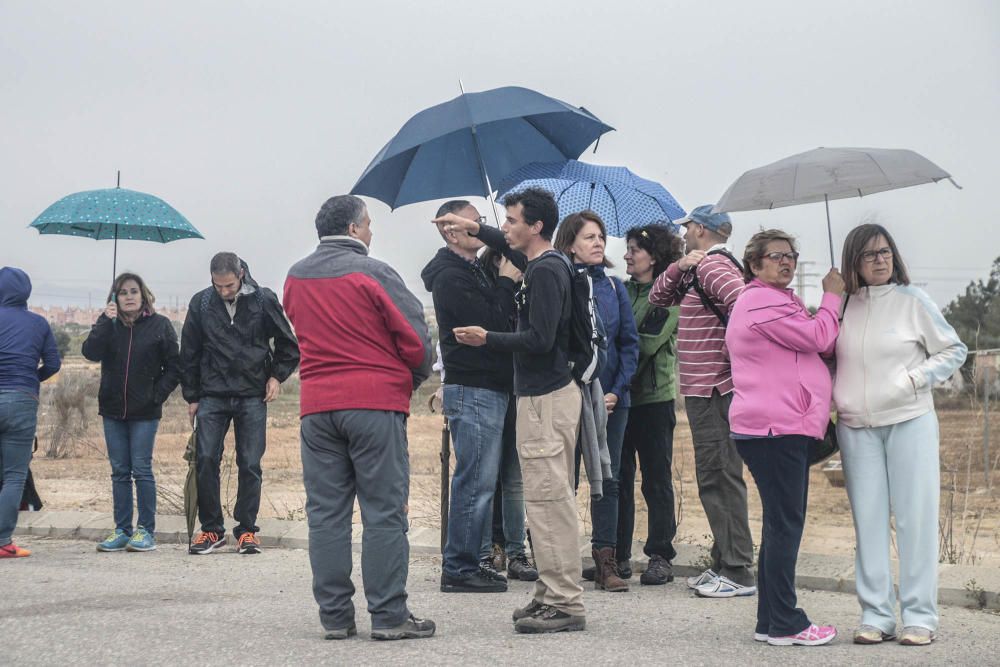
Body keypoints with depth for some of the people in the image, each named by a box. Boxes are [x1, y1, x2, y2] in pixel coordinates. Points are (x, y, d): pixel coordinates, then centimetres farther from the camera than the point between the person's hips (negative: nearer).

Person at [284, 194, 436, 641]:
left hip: (316, 405, 5)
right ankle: (389, 616, 1)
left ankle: (335, 616, 9)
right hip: (376, 403, -5)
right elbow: (415, 338, -7)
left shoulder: (295, 278, 10)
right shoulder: (373, 273, -8)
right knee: (384, 512, -1)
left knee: (326, 513, 7)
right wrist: (412, 380, 10)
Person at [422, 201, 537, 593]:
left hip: (491, 388, 10)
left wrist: (506, 281, 5)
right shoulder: (451, 277, -13)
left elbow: (497, 321, 19)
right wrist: (507, 282, -9)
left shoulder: (474, 270, 19)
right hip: (473, 389, -10)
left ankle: (469, 561, 19)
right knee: (476, 480, -8)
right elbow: (492, 325, -19)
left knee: (480, 480, 12)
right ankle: (459, 569, -3)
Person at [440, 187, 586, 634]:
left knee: (548, 499, -9)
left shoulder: (546, 271, -15)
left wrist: (487, 339, -12)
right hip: (542, 394, 10)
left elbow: (540, 339, -22)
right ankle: (551, 594, 18)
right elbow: (512, 250, 39)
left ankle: (565, 603, -7)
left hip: (546, 397, -10)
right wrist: (476, 229, 37)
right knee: (546, 498, 12)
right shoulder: (543, 264, 15)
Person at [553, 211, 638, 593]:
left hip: (611, 398, 4)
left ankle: (606, 561, 9)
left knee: (608, 478, 5)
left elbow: (629, 342, 7)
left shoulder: (613, 286, 9)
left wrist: (617, 390, -3)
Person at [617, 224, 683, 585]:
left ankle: (660, 556, 7)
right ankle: (617, 554, 15)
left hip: (654, 396, -5)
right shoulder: (622, 290, 13)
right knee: (617, 478, 8)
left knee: (656, 480, 1)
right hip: (620, 394, 5)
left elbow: (648, 343, -15)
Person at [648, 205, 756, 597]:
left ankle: (738, 572, -6)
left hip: (715, 391, -11)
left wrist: (733, 349, -19)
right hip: (702, 388, 11)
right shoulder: (698, 268, 19)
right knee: (712, 479, 15)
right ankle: (723, 564, 23)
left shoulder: (713, 265, -13)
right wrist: (679, 267, 3)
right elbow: (658, 298, 18)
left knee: (721, 478, -9)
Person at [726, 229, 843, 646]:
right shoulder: (762, 302, -10)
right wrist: (832, 297, 1)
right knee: (786, 524, -9)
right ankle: (784, 624, -5)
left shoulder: (774, 300, 25)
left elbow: (820, 345, 24)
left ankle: (772, 622, 17)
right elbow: (818, 337, -14)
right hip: (775, 428, -11)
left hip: (782, 427, 11)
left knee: (781, 525, 12)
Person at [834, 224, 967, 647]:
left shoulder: (912, 301, 0)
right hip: (856, 427, 3)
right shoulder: (842, 305, 7)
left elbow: (954, 350, 5)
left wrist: (916, 378, -9)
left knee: (916, 518, -2)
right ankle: (876, 616, 11)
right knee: (868, 521, 4)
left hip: (910, 422, -2)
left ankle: (919, 617, 5)